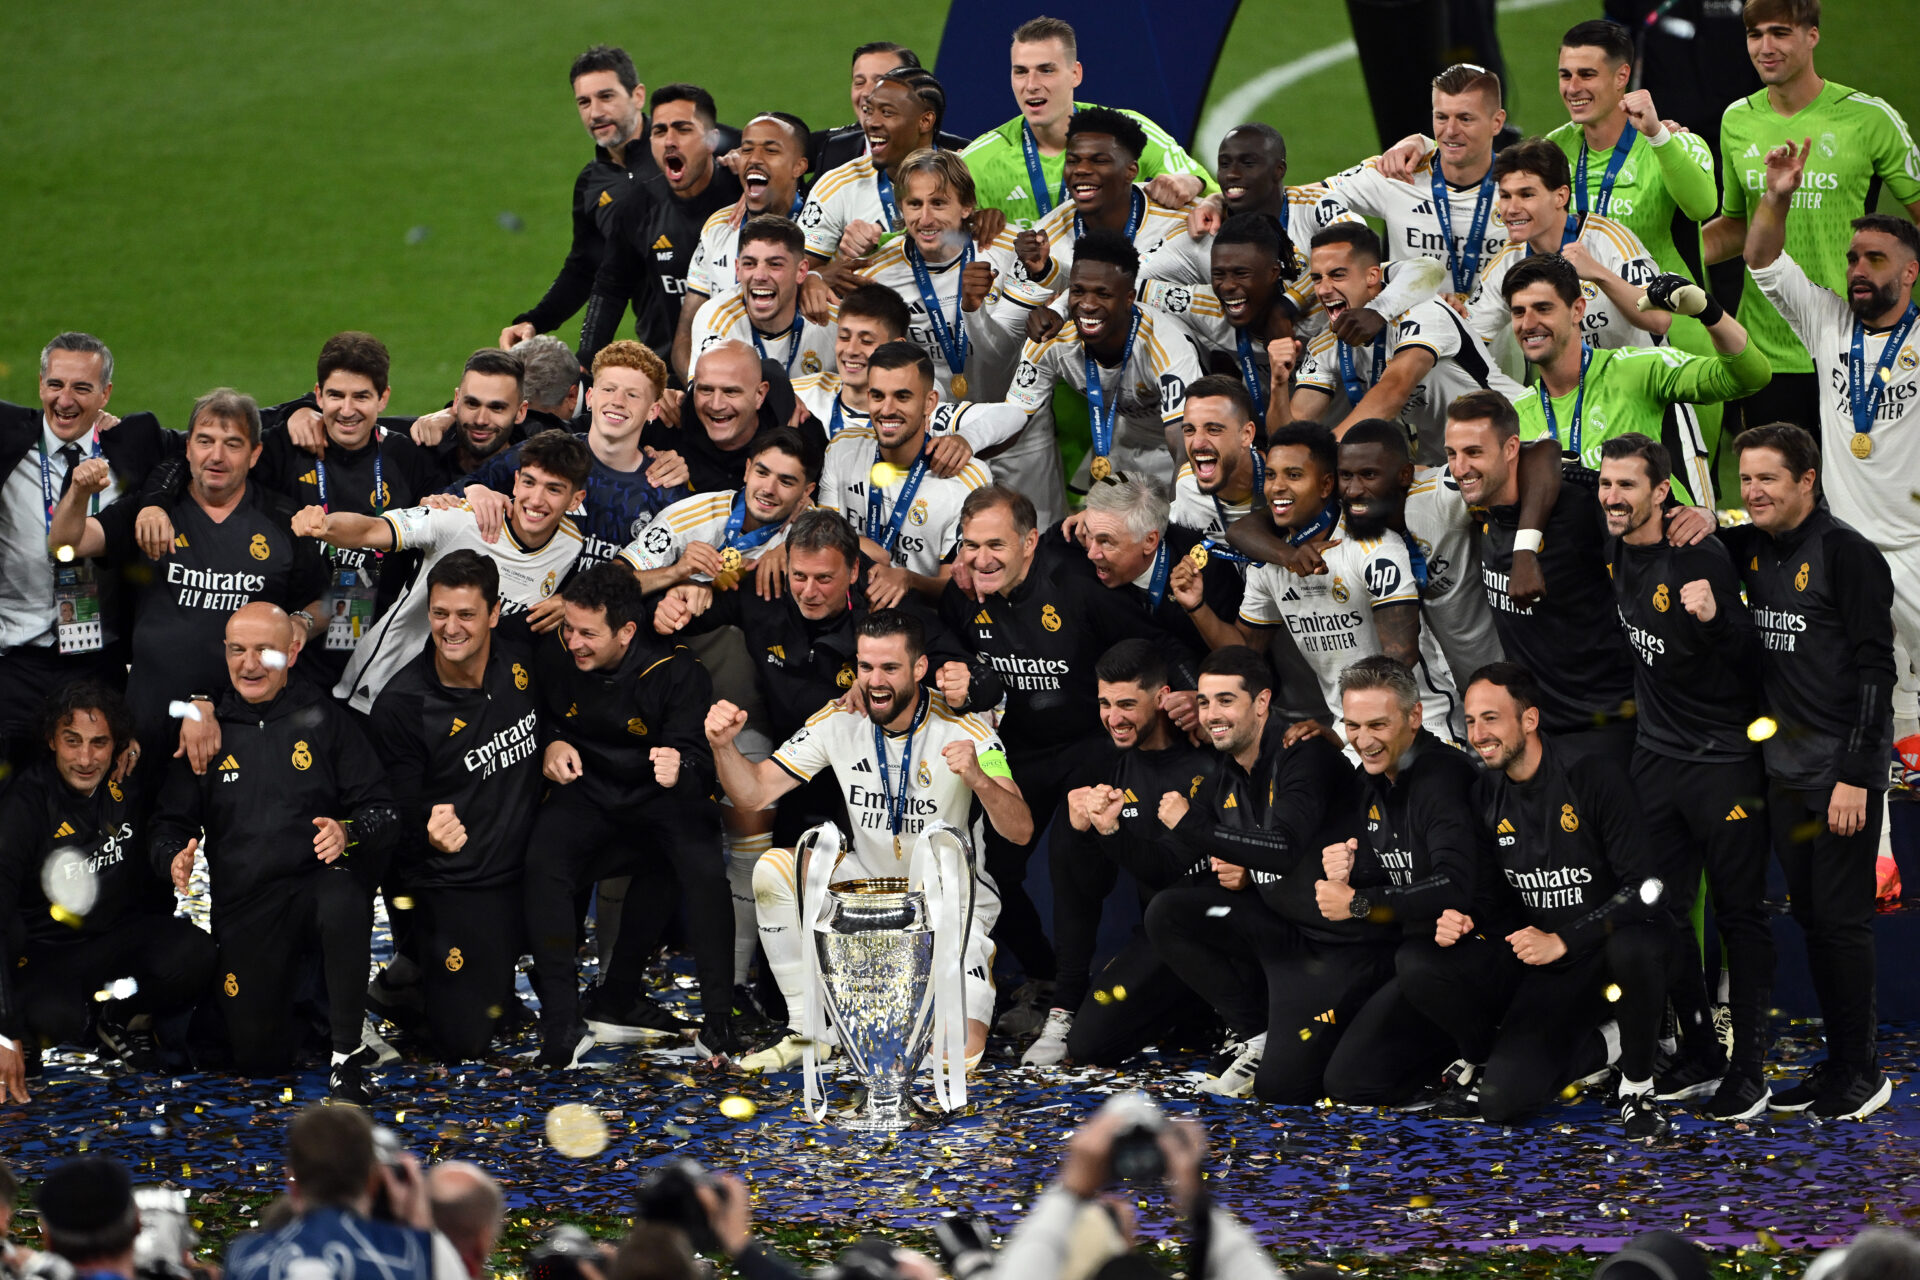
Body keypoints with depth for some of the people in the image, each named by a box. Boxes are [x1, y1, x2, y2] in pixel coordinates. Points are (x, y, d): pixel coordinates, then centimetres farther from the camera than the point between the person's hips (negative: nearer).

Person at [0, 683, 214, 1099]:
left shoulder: (133, 779, -6)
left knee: (192, 954, -30)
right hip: (48, 952, -4)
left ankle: (121, 1019, 3)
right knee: (57, 1017, -37)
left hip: (124, 935, 4)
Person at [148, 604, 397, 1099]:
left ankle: (348, 1053, -26)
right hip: (244, 906, 2)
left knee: (342, 902, -40)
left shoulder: (324, 718, 4)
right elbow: (171, 822, 14)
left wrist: (348, 831, -22)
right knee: (257, 1055, -5)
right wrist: (174, 858, -9)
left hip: (321, 879, -2)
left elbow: (382, 811, 1)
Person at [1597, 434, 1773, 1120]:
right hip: (1656, 754, 7)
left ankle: (1748, 1069, 4)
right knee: (1663, 911, 10)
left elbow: (1748, 658, -20)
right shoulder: (1614, 554, 2)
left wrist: (1714, 619, -38)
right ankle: (1699, 1056, 21)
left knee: (1739, 914, 0)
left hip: (1723, 760, -7)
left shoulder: (1701, 555, -19)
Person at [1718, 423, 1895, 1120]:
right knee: (1810, 917, 11)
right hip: (1786, 772, 7)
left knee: (1842, 919, -4)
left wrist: (1855, 775, -18)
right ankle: (1838, 1064, 19)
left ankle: (1861, 1073, 4)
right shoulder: (1752, 549, 9)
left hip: (1843, 774, -7)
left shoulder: (1848, 554, -12)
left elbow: (1875, 669, -14)